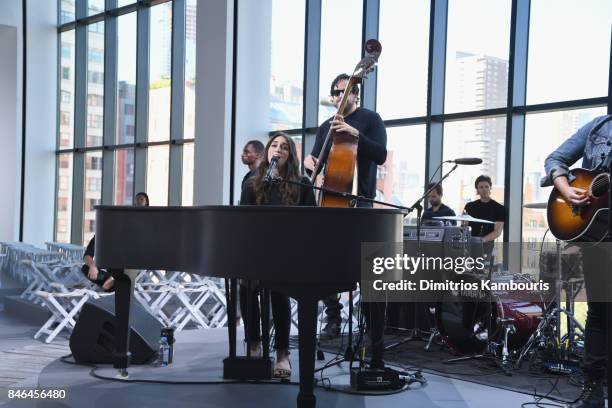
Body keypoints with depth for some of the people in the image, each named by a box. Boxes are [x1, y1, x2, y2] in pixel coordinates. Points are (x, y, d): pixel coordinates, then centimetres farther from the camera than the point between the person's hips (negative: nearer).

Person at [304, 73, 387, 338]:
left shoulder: (369, 119, 3)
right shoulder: (326, 127, 20)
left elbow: (380, 155, -11)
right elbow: (317, 162, 20)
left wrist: (355, 133, -23)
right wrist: (309, 160, -4)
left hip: (358, 200, -6)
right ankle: (333, 319, 11)